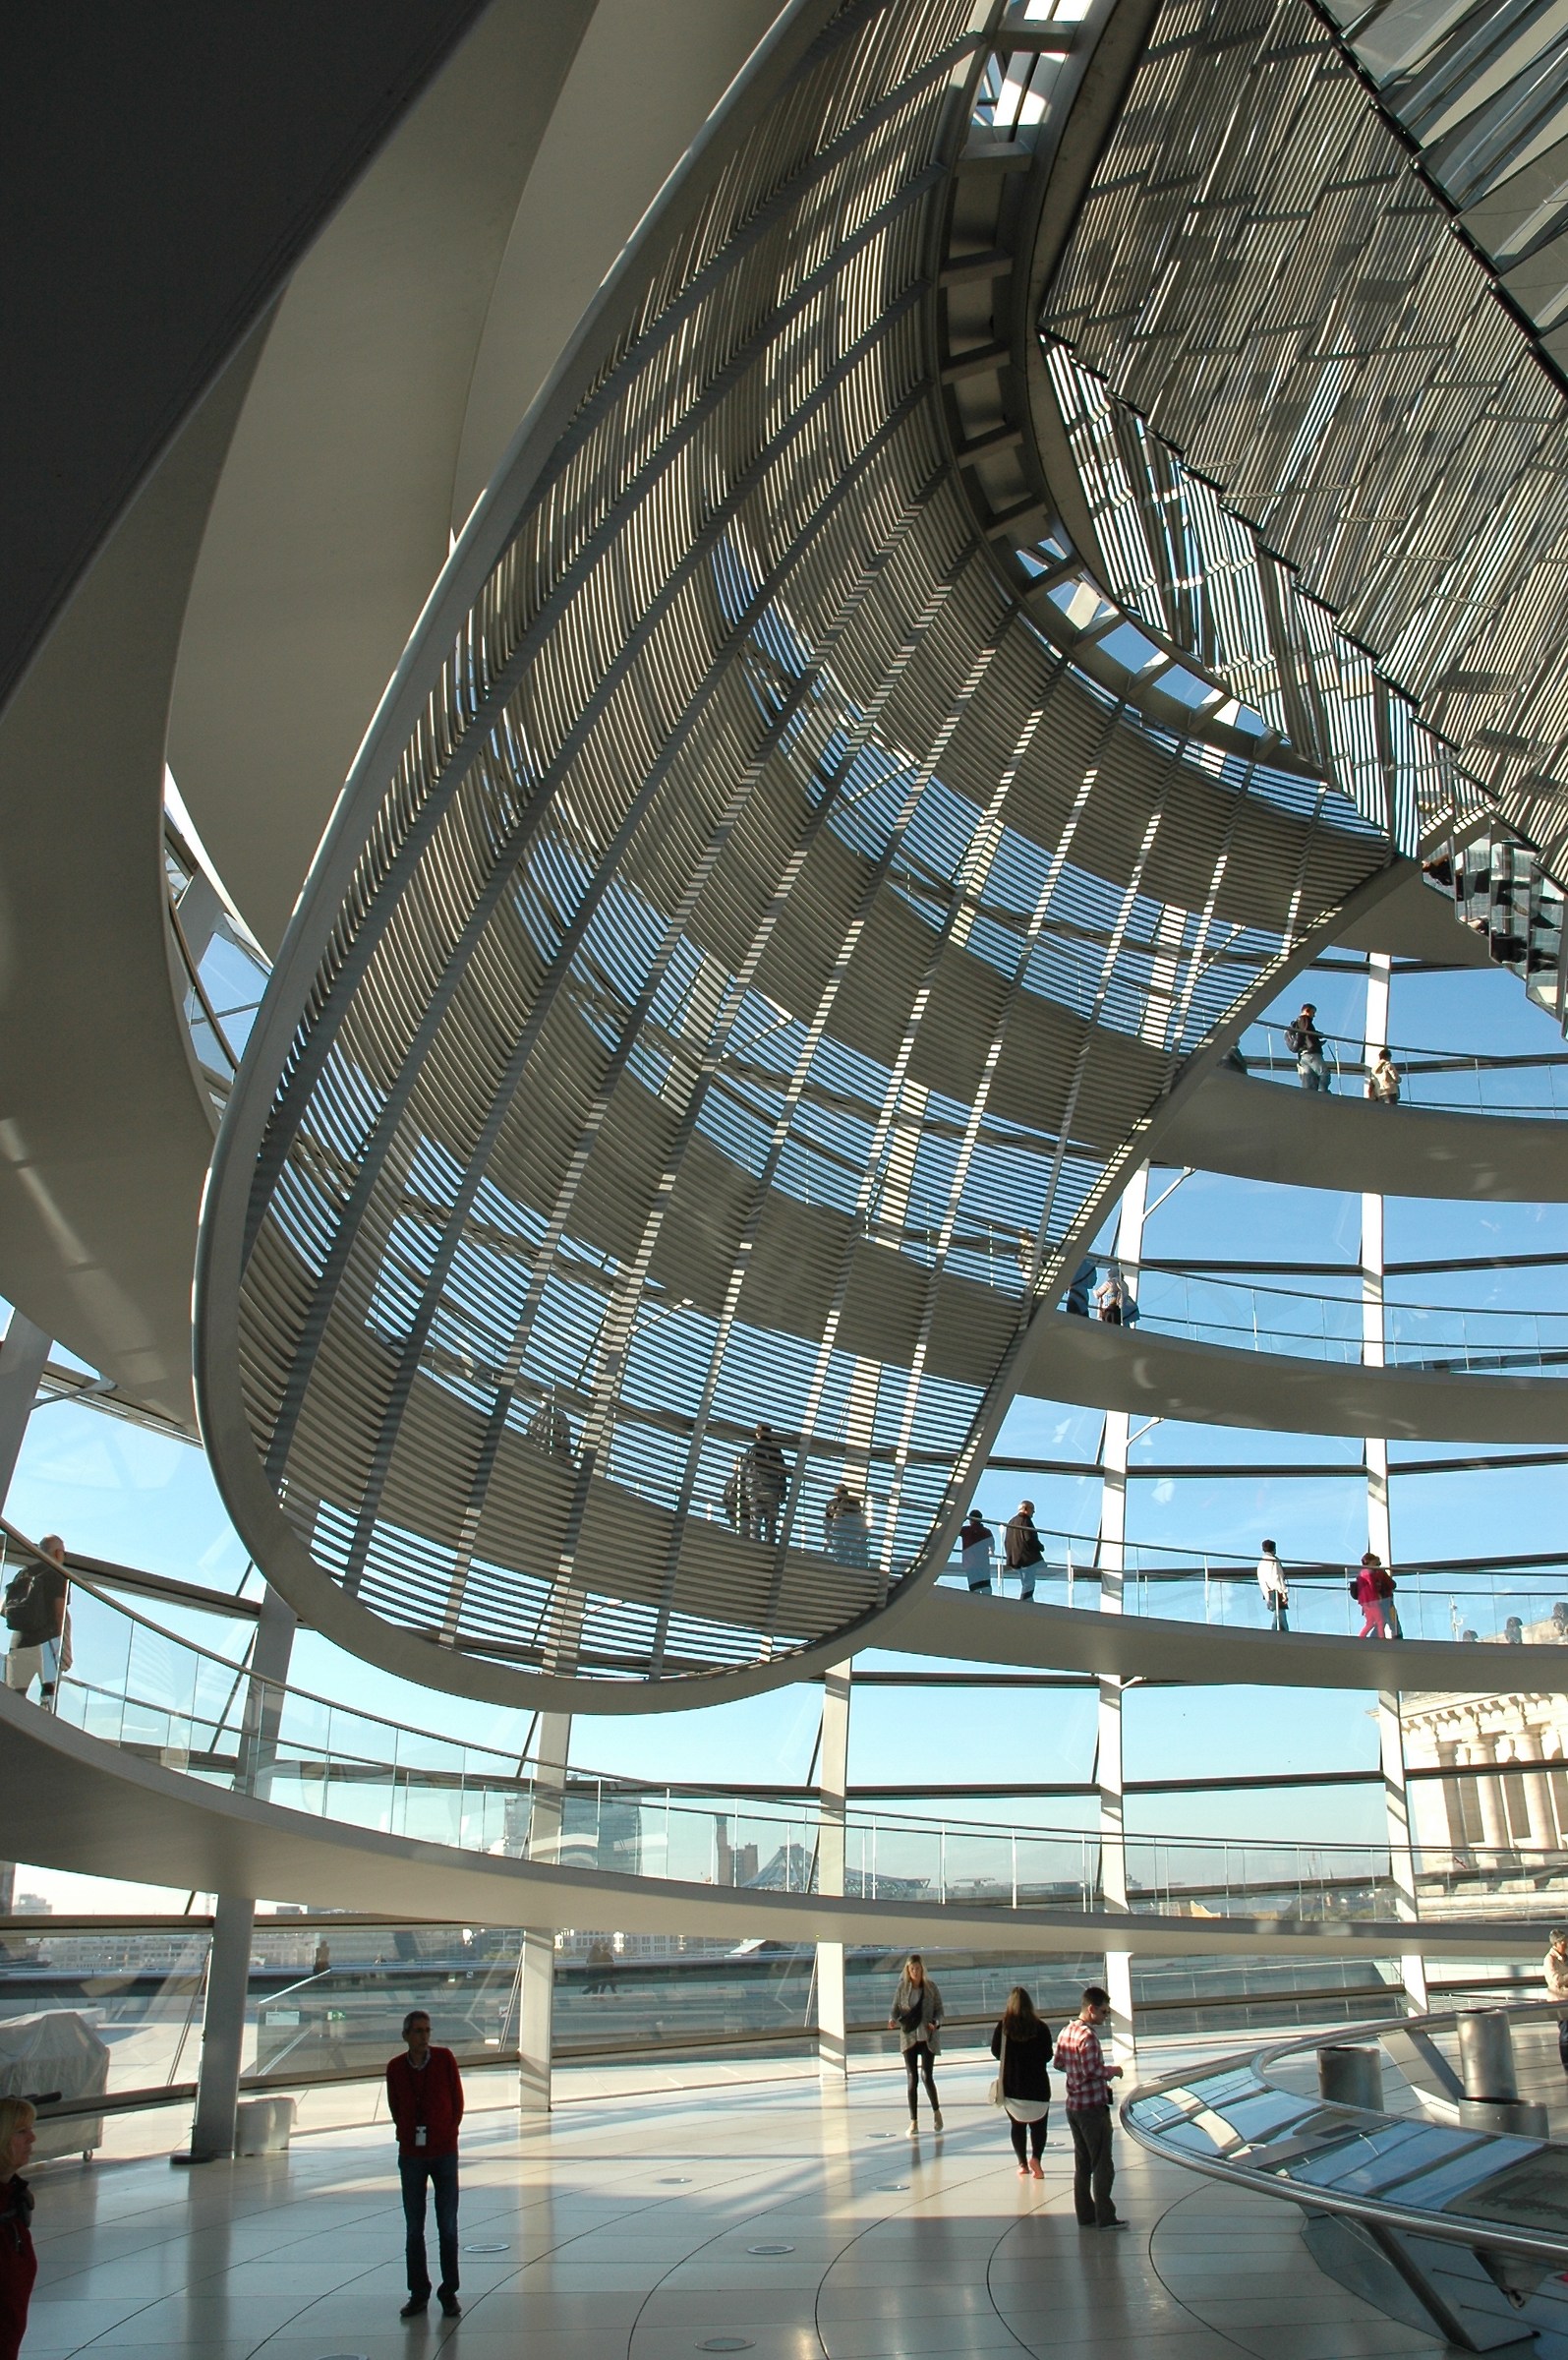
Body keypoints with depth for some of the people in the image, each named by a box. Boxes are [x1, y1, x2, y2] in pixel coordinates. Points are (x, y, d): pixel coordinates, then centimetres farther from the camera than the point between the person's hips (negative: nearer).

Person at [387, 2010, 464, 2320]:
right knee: (414, 2228, 6)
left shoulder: (445, 2059, -7)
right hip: (411, 2155, 1)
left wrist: (446, 2135, 5)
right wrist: (410, 2136, 12)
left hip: (445, 2154, -1)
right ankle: (419, 2293, 18)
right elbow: (395, 2108, 12)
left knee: (447, 2227, 2)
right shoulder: (395, 2068, -4)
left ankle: (449, 2294, 13)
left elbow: (457, 2101, 3)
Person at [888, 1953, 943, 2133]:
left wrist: (935, 2023, -16)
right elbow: (895, 2009, 3)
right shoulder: (902, 1987, 0)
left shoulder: (931, 1987, -2)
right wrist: (893, 2020, -17)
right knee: (912, 2078, 1)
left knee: (926, 2075, -12)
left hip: (927, 2037, -1)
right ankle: (913, 2122, 10)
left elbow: (939, 2010, 3)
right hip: (908, 2037, 1)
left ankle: (936, 2111, 13)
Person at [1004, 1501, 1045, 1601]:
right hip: (1028, 1558, -9)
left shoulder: (1011, 1521, 15)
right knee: (1028, 1584, -6)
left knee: (1024, 1584, 14)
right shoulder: (1025, 1520, -10)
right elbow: (1030, 1539, -19)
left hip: (1015, 1559, 9)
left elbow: (1006, 1541, 16)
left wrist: (1010, 1557, 21)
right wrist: (1040, 1547, -3)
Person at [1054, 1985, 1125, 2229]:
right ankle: (1105, 2217, 7)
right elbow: (1091, 2070, -25)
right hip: (1093, 2107, -8)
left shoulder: (1067, 2032, 7)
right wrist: (1111, 2071, -9)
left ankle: (1085, 2216, 19)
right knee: (1102, 2165, 2)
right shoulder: (1088, 2036, -20)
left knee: (1082, 2164, 14)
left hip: (1073, 2106, 8)